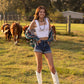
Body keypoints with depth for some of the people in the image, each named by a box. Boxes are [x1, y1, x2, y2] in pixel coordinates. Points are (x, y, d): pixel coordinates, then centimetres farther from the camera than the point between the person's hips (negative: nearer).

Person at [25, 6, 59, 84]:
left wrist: (49, 39, 9)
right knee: (39, 67, -2)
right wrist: (35, 38, -7)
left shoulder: (47, 20, 8)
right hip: (38, 45, -2)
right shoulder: (34, 22, 0)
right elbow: (27, 34, 6)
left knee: (52, 67, -4)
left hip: (46, 45, 2)